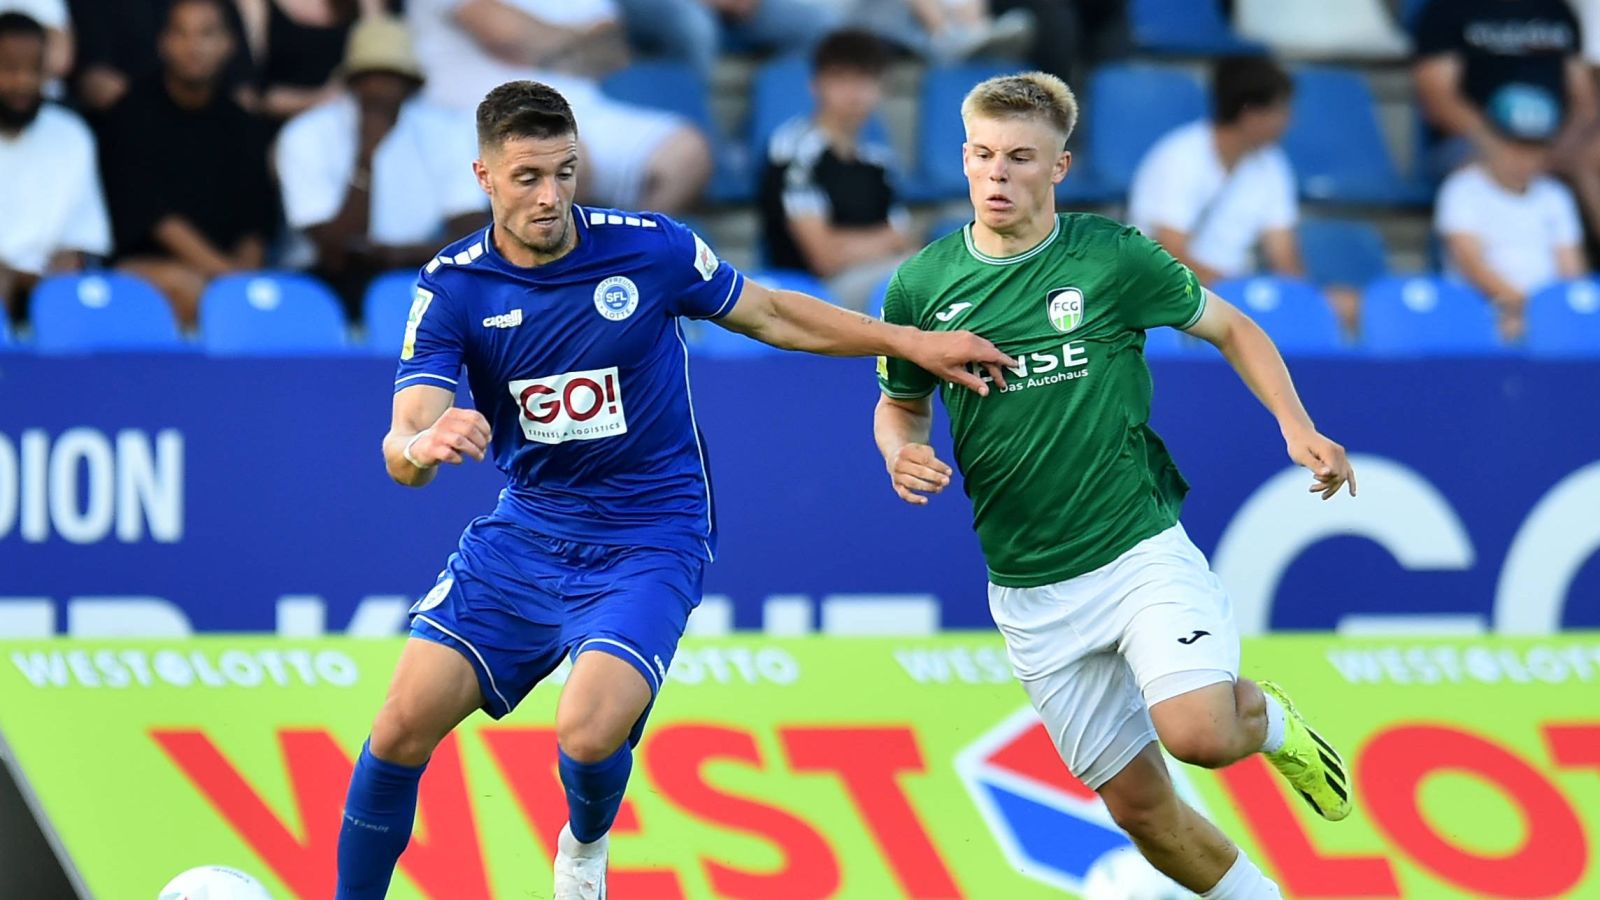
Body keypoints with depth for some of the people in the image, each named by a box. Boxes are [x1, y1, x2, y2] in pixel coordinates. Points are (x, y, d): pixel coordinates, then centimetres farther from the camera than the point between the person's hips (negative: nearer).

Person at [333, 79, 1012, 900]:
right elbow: (402, 450, -17)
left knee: (589, 732, -25)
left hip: (647, 544, -2)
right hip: (525, 533, 3)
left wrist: (913, 342, 6)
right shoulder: (452, 288, -9)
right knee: (404, 723, -10)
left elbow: (770, 314, 8)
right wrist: (423, 447, -42)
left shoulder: (650, 248, -11)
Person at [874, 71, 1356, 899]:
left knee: (1198, 733, -26)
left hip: (1141, 551, -3)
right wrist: (899, 451, -7)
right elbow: (900, 402, 16)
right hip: (1031, 595, 3)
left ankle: (1269, 719, 9)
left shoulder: (1112, 257, -6)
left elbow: (1230, 328, 7)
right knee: (1140, 808, 4)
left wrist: (1296, 426, -7)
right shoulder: (920, 286, 0)